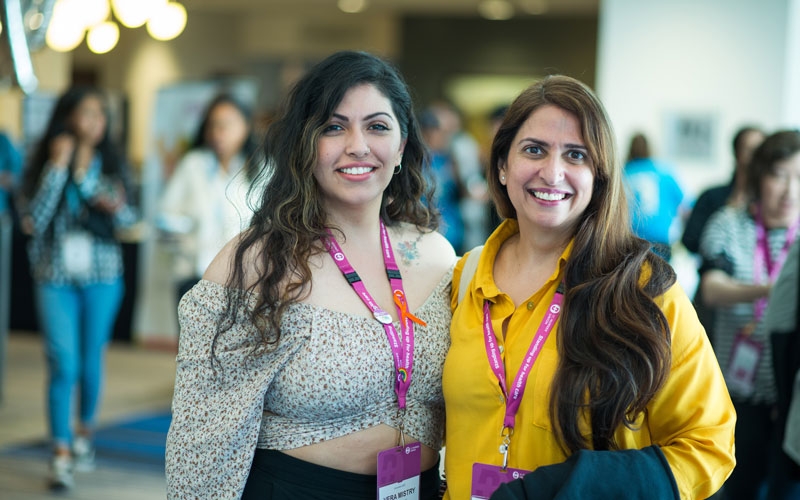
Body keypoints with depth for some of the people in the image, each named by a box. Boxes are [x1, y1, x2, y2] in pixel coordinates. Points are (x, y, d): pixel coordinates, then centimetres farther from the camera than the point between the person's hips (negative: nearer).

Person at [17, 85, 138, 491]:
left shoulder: (111, 164, 4)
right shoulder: (43, 163, -2)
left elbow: (128, 219, 4)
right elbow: (35, 219, -13)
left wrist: (115, 206, -19)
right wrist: (58, 166, -15)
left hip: (102, 276, 2)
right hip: (55, 277, -2)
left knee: (91, 362, 10)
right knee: (63, 365, -8)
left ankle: (84, 434, 30)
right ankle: (61, 455, -5)